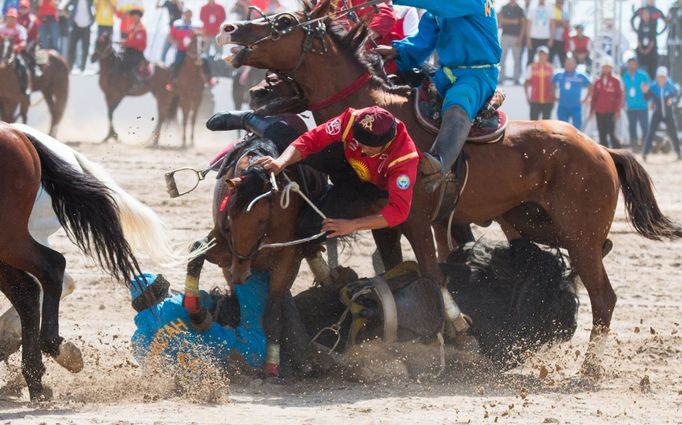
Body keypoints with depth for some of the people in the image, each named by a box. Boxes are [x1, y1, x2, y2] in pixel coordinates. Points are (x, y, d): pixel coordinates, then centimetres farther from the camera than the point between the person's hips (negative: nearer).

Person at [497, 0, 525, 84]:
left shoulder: (520, 10, 9)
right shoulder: (504, 8, 10)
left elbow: (523, 24, 4)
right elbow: (500, 21, -1)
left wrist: (520, 38, -6)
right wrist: (512, 21, -9)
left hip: (516, 37, 0)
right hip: (505, 36, 0)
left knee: (517, 58, -4)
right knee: (502, 58, -3)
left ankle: (516, 78, 0)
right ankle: (501, 77, 0)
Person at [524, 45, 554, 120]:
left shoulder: (551, 68, 2)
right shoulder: (531, 68, 0)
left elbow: (553, 85, 8)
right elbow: (526, 83, 6)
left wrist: (553, 100, 7)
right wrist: (527, 97, -1)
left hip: (547, 102, 1)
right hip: (535, 101, -1)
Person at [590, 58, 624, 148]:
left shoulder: (616, 81, 0)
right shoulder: (598, 82, 11)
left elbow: (619, 96, -3)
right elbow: (594, 96, 15)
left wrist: (617, 110, -10)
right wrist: (592, 109, 11)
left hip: (611, 112, -5)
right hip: (599, 112, 5)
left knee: (611, 134, -11)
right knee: (602, 135, 5)